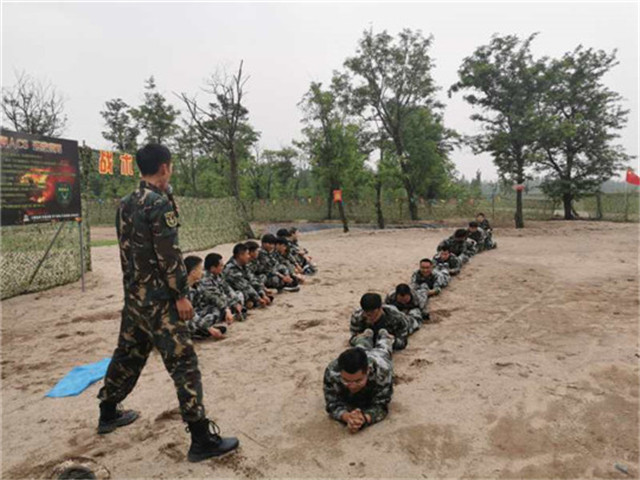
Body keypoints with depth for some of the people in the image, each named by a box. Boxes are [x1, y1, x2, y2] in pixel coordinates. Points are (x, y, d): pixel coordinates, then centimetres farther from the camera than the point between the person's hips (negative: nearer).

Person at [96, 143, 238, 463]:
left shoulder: (126, 204, 10)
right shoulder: (160, 203, -16)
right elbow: (169, 255, -19)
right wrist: (181, 295, -14)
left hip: (133, 295, 9)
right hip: (157, 299, -9)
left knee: (127, 354, 23)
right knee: (183, 363, -5)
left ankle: (108, 414, 41)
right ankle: (202, 440, 0)